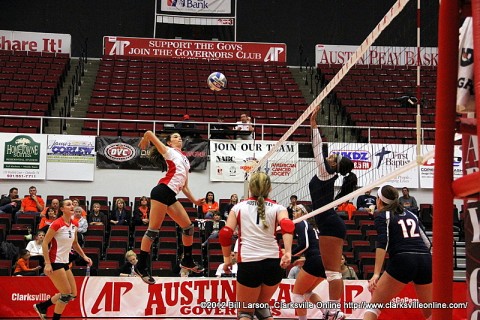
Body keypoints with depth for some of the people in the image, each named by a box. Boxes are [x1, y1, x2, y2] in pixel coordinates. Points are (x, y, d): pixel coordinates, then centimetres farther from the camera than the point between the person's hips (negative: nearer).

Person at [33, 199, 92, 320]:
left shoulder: (73, 225, 7)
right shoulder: (57, 224, -16)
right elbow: (45, 243, -15)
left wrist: (84, 256, 13)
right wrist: (47, 263, -20)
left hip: (65, 263, 8)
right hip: (55, 263, -8)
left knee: (73, 294, 8)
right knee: (66, 294, -7)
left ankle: (41, 306, 21)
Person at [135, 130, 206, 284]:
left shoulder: (185, 160, 27)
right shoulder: (169, 151, 7)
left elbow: (184, 186, 29)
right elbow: (149, 133, 0)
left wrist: (194, 200, 21)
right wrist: (144, 142, 20)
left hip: (171, 196, 8)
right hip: (162, 191, -8)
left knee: (188, 226, 10)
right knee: (153, 230, -8)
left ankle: (187, 260, 25)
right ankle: (141, 266, -4)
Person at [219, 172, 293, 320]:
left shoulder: (239, 207, 11)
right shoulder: (277, 208, 11)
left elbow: (225, 234, 1)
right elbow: (287, 226, -10)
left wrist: (227, 258, 13)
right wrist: (288, 253, -22)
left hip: (248, 263, -2)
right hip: (274, 262, 2)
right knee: (262, 306, 26)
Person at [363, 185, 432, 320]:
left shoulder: (382, 216, 8)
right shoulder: (410, 214, 24)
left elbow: (382, 244, -9)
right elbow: (427, 242, 19)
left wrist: (376, 274, -17)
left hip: (402, 261, -5)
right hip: (426, 261, 5)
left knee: (374, 304, 6)